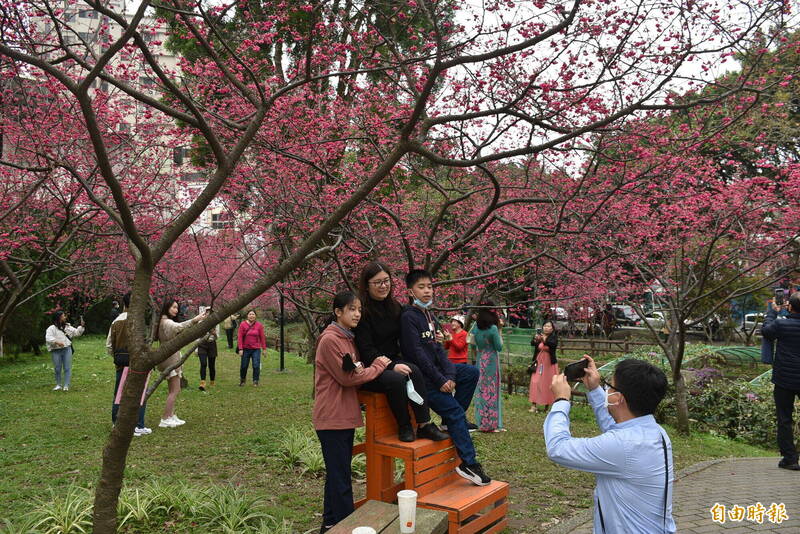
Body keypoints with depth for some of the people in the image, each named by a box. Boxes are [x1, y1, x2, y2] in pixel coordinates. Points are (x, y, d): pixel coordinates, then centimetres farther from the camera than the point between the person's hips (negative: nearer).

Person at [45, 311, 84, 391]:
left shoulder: (67, 326, 12)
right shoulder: (51, 328, -3)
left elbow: (76, 332, 15)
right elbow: (48, 338, -16)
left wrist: (82, 326, 2)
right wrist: (56, 342, -28)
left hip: (67, 349, 3)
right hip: (56, 351, -3)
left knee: (67, 368, -2)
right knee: (57, 369, 7)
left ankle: (66, 385, 2)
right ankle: (58, 385, 22)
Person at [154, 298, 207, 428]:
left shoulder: (165, 322, 18)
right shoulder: (167, 322, -16)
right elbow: (179, 327, -37)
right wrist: (194, 320, -51)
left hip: (171, 359, 11)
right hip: (171, 359, -11)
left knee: (173, 390, 15)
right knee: (174, 390, -8)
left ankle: (171, 416, 20)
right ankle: (165, 419, -5)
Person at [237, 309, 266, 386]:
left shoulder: (259, 325, 1)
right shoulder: (243, 324, -2)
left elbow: (262, 337, 4)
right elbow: (240, 337, -3)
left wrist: (264, 348, 3)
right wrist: (240, 349, -9)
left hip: (256, 349, 0)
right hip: (246, 349, 0)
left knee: (256, 366, -4)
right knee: (244, 366, 8)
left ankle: (255, 381, 9)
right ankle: (242, 380, 30)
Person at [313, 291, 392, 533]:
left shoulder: (349, 338, 12)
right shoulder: (329, 340, -16)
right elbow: (346, 377, -18)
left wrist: (361, 369, -10)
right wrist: (378, 366, -7)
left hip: (346, 415, 9)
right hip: (332, 418, -9)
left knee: (336, 474, 17)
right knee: (341, 479, -2)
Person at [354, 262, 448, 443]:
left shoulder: (394, 307, 11)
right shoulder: (362, 311, -12)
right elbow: (365, 350, -16)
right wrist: (392, 366, -24)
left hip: (392, 362, 6)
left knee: (414, 370, -25)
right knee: (397, 379, -33)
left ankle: (424, 425, -21)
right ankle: (404, 427, -13)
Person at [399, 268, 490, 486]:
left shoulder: (429, 316, 14)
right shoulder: (408, 316, -13)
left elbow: (438, 349, 8)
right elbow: (417, 353, -19)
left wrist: (450, 375, -7)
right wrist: (440, 380, -18)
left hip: (434, 369, 9)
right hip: (419, 376, -9)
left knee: (471, 372, 1)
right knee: (454, 410, -14)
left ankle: (451, 421, 3)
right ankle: (468, 463, -8)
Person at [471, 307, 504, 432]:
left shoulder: (476, 327, 1)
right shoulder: (493, 328, -15)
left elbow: (473, 344, 7)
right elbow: (499, 347, -9)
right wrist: (499, 334, 1)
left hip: (480, 361, 5)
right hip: (491, 361, -5)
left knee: (481, 390, 11)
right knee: (491, 390, 1)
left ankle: (481, 423, 16)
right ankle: (491, 424, 4)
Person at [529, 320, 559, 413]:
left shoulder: (554, 337, -3)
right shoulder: (539, 336, 2)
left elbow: (553, 344, -24)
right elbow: (532, 343, -14)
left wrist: (545, 340, -42)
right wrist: (535, 340, -36)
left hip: (549, 363, -1)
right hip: (538, 363, 1)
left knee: (548, 383, 2)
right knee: (535, 382, -6)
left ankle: (547, 405, 14)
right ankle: (533, 405, -6)